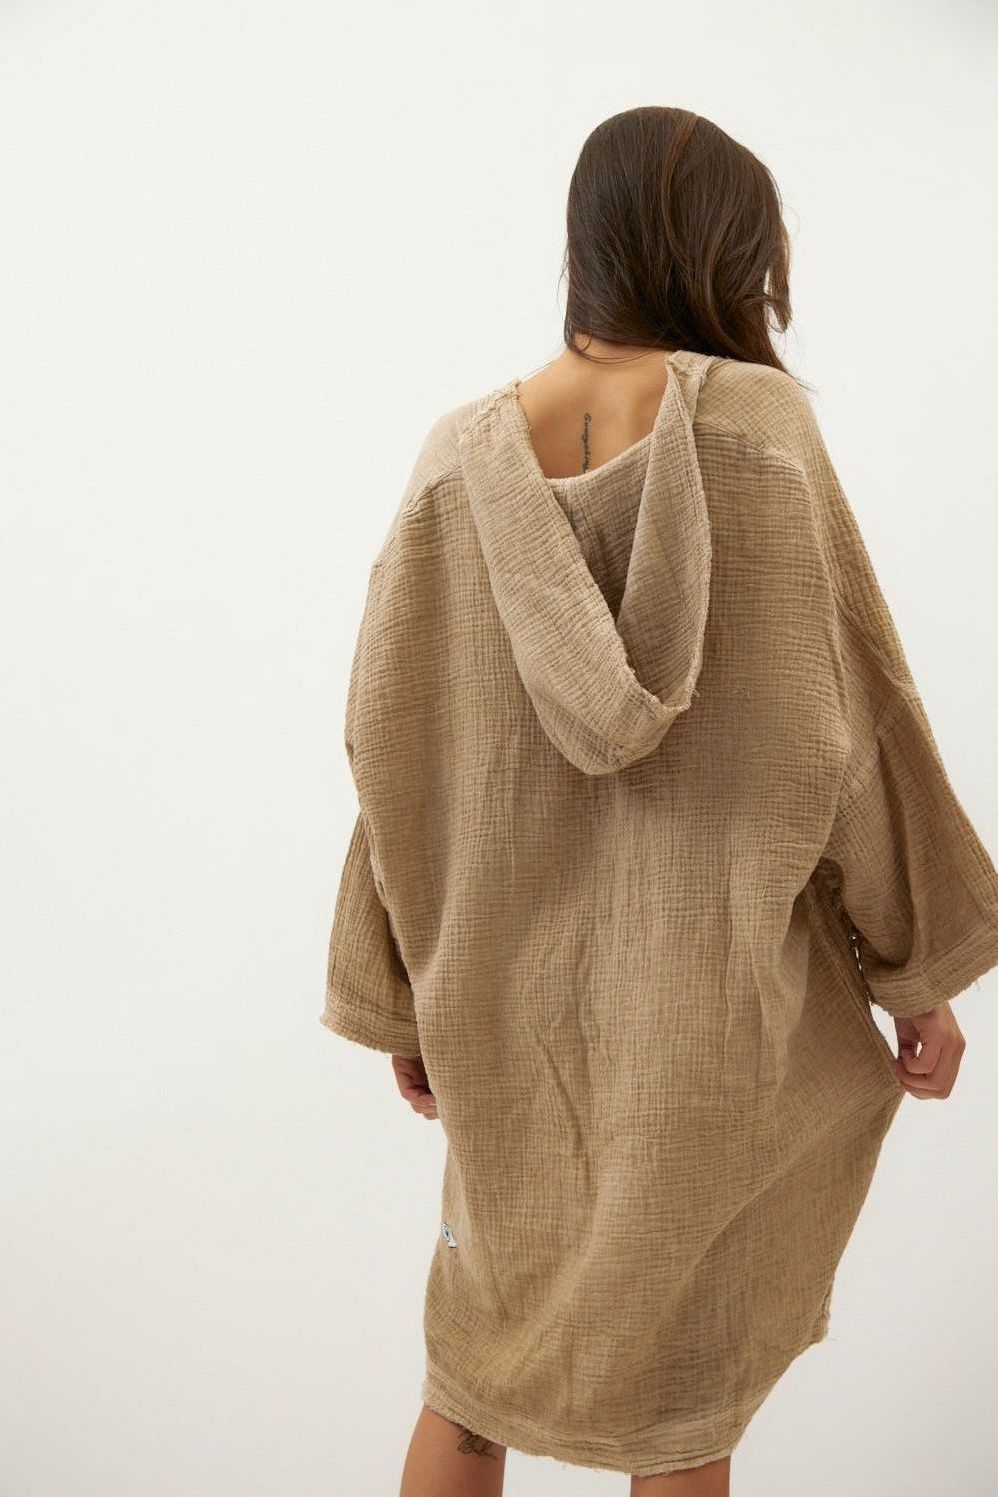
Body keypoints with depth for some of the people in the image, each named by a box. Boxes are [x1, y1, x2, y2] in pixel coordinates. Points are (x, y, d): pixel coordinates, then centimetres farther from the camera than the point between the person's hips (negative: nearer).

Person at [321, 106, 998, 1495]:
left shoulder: (463, 457, -4)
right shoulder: (758, 420, -11)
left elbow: (397, 744, -3)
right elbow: (847, 707, -11)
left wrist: (407, 1001, 8)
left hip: (523, 979, 3)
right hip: (708, 983, -2)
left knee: (478, 1363, 22)